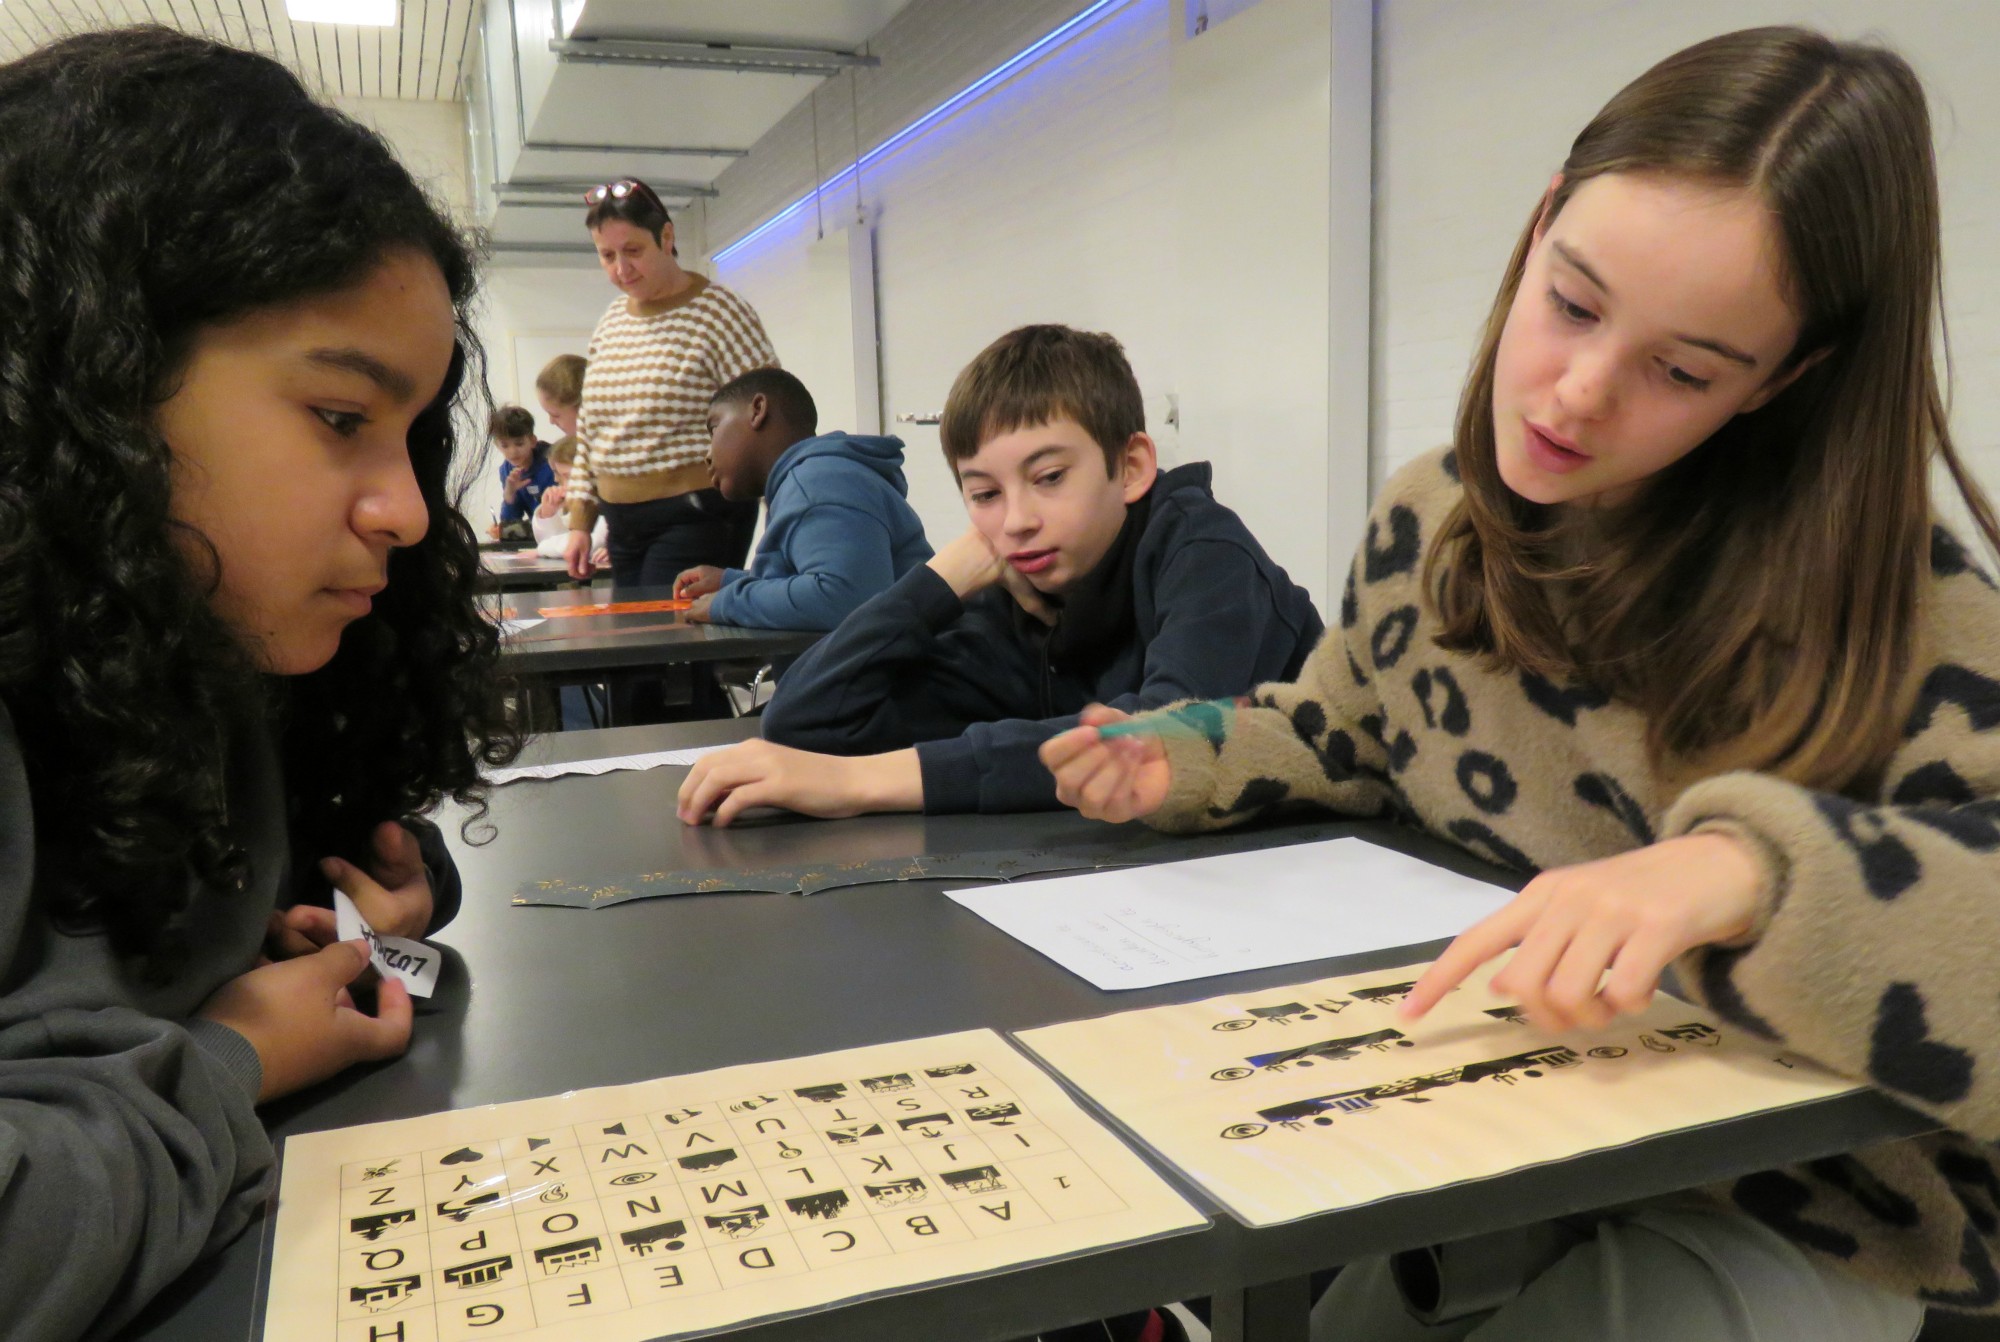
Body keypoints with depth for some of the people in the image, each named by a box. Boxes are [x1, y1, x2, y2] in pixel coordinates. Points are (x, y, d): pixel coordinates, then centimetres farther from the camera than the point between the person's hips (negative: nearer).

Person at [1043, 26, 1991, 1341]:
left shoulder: (1892, 609, -18)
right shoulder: (1426, 515, -2)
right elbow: (1349, 738, 16)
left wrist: (1753, 868, -44)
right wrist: (1187, 763, -2)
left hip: (1782, 1219, -4)